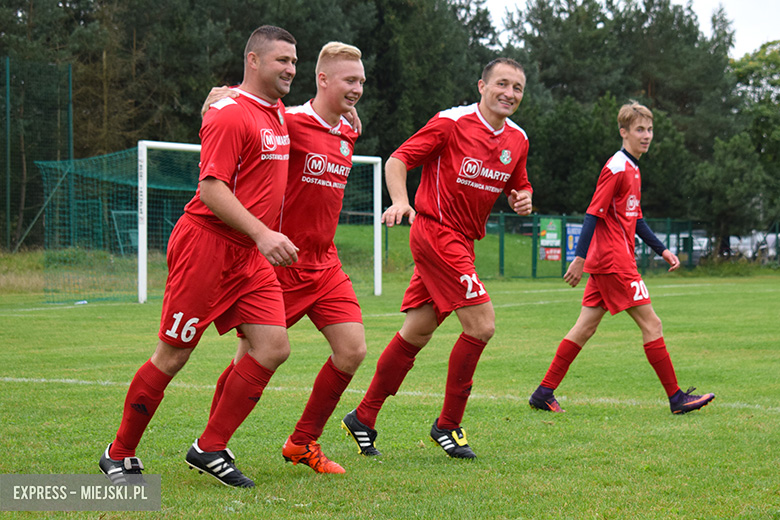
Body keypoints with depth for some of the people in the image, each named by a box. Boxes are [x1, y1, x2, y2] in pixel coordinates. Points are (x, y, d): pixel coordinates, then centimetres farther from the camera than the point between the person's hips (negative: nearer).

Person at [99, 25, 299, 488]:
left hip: (249, 257, 8)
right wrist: (262, 234, -28)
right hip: (206, 245, -8)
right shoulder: (230, 116, -13)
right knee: (173, 355, -2)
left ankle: (211, 449, 4)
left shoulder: (278, 113, 14)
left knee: (274, 347, -5)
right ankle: (120, 455, 13)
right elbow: (211, 189, -20)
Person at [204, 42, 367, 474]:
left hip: (324, 264, 7)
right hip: (280, 261, -7)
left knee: (353, 350, -2)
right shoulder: (289, 123, -14)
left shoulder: (347, 133, 9)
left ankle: (303, 442, 13)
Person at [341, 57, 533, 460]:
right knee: (481, 324, -14)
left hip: (461, 242, 8)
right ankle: (448, 424, -1)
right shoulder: (451, 122, -10)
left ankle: (363, 419, 19)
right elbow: (398, 160, -8)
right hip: (435, 232, -8)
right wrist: (400, 201, -26)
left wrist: (522, 200, -1)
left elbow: (518, 187, 23)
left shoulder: (517, 139, 10)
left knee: (416, 333, 10)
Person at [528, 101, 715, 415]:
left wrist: (662, 250, 20)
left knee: (586, 327, 9)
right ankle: (676, 398, -1)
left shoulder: (632, 169, 17)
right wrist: (580, 258, -22)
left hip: (604, 261, 10)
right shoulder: (617, 168, -13)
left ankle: (544, 393, 9)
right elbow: (594, 213, -17)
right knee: (651, 323, -5)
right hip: (614, 262, -10)